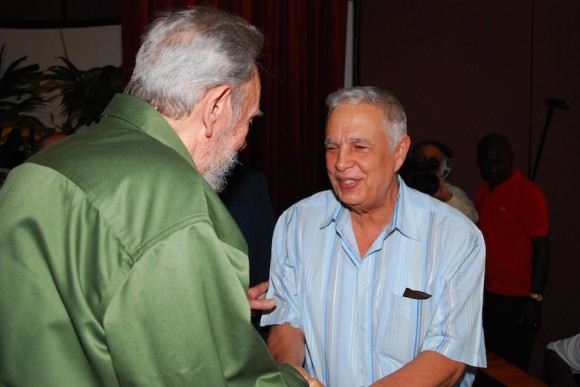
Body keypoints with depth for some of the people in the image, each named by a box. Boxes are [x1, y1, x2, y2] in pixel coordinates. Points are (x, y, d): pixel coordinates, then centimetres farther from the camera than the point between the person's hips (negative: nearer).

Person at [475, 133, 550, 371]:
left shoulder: (529, 194, -11)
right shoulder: (483, 191, 9)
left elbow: (541, 248, -11)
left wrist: (535, 298, -15)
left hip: (515, 299, -6)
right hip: (486, 293, 6)